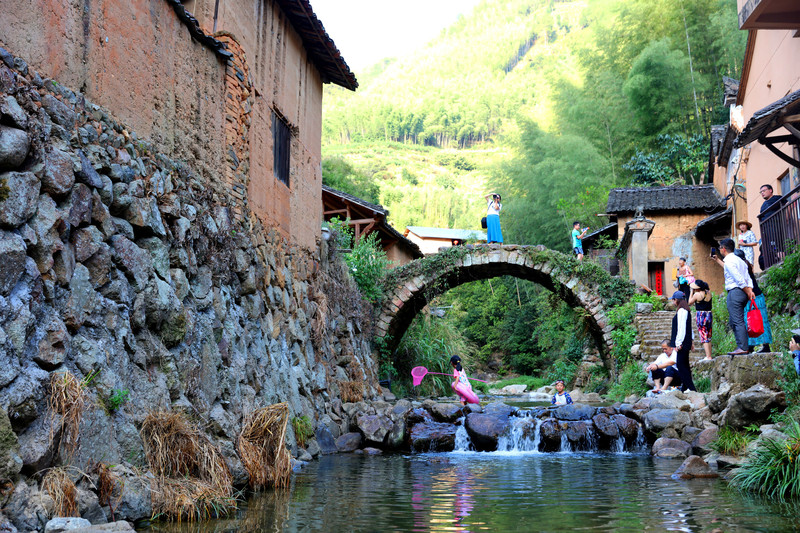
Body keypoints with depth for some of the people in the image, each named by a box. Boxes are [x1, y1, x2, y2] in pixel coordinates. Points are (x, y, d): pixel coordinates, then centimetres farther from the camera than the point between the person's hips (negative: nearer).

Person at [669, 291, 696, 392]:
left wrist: (678, 343, -20)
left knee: (681, 365, -9)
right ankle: (684, 388, 18)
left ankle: (691, 388, -11)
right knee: (685, 365, 13)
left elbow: (681, 328, -20)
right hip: (686, 343, 10)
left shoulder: (681, 311, -15)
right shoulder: (686, 310, 15)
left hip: (682, 344, -10)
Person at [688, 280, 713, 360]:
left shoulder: (697, 294, -13)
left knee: (704, 338, -5)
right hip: (709, 315, 7)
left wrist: (692, 292, 4)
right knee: (708, 338, 15)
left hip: (701, 315, -7)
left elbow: (690, 302, 1)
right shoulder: (709, 293, 4)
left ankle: (708, 357, -8)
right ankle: (709, 356, 17)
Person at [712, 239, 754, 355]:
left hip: (735, 292, -10)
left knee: (738, 321, -9)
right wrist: (717, 260, 39)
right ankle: (741, 346, 13)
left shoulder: (729, 261, -13)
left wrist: (748, 293, -14)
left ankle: (742, 348, -10)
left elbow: (740, 279, -18)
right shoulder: (738, 260, 17)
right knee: (733, 321, 15)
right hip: (742, 293, 10)